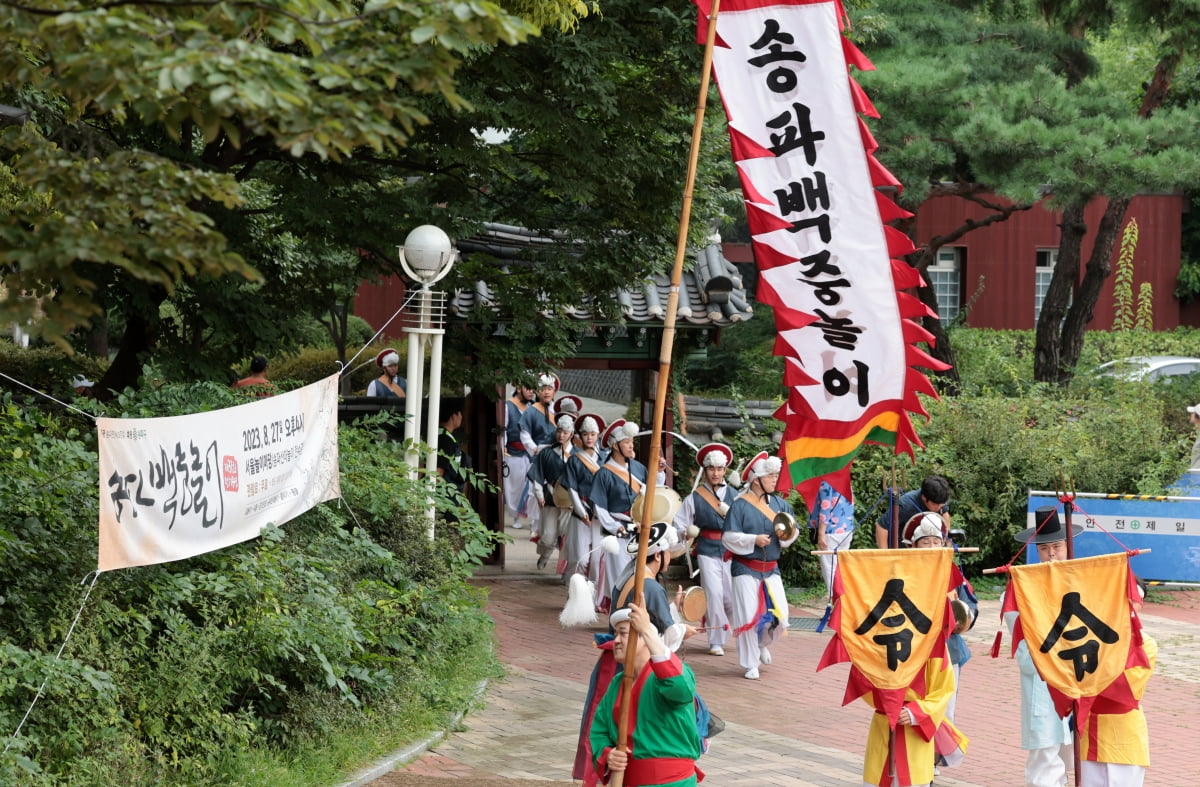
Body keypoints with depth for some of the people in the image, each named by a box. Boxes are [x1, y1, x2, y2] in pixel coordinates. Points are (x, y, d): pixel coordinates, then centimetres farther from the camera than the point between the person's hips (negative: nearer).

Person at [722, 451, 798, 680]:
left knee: (780, 617, -2)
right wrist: (753, 539, -21)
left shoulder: (779, 503, 7)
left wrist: (790, 533, -15)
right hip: (746, 569, -4)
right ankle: (751, 665, 10)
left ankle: (761, 643, 30)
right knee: (749, 617, -5)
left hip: (771, 568, 4)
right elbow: (728, 537, -11)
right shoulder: (740, 505, -7)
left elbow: (792, 532, 8)